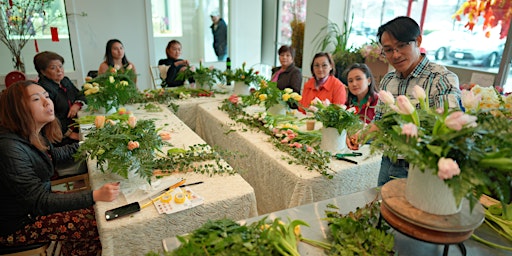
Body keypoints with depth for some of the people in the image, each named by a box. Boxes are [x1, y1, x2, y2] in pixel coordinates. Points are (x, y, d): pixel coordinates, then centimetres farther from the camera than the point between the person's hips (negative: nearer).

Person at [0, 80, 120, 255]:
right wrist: (95, 196, -36)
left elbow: (52, 155, 20)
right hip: (17, 224, -8)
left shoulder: (35, 134, -4)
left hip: (35, 205, 8)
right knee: (96, 225, -14)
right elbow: (40, 202, -29)